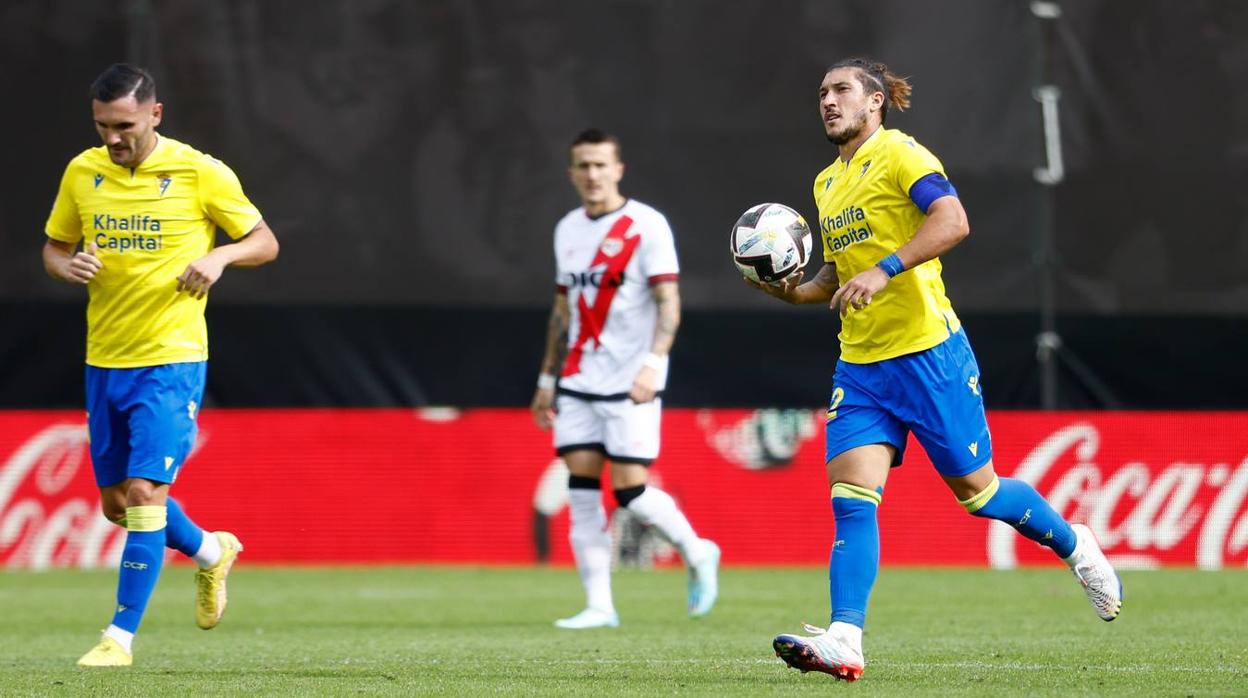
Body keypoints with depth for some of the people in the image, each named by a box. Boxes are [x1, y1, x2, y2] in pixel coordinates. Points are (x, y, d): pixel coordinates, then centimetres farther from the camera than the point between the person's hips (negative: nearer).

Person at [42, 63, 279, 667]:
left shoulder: (201, 174, -8)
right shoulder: (82, 172, 4)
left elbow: (265, 242, 2)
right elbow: (53, 248, 16)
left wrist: (220, 256, -19)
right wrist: (68, 266, -8)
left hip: (172, 359, -5)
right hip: (104, 361, 5)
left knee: (144, 491, -16)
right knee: (116, 501, 12)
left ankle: (120, 636, -10)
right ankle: (210, 552, 41)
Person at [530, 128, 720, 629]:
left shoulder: (646, 225, -7)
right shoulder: (567, 230, 13)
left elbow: (669, 303, -12)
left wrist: (653, 363, -25)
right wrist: (548, 376, 19)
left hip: (630, 383, -6)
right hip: (578, 382, 6)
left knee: (629, 489, -10)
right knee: (581, 491, -2)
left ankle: (696, 553, 15)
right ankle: (599, 606, 2)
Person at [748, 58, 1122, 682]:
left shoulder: (898, 155, -7)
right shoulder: (827, 182, 18)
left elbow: (952, 220, -23)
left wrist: (885, 269, -31)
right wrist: (795, 291, 9)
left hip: (926, 351, -7)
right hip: (860, 366, 7)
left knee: (976, 490, 3)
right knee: (850, 500, -10)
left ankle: (1075, 546, 29)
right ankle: (844, 641, -19)